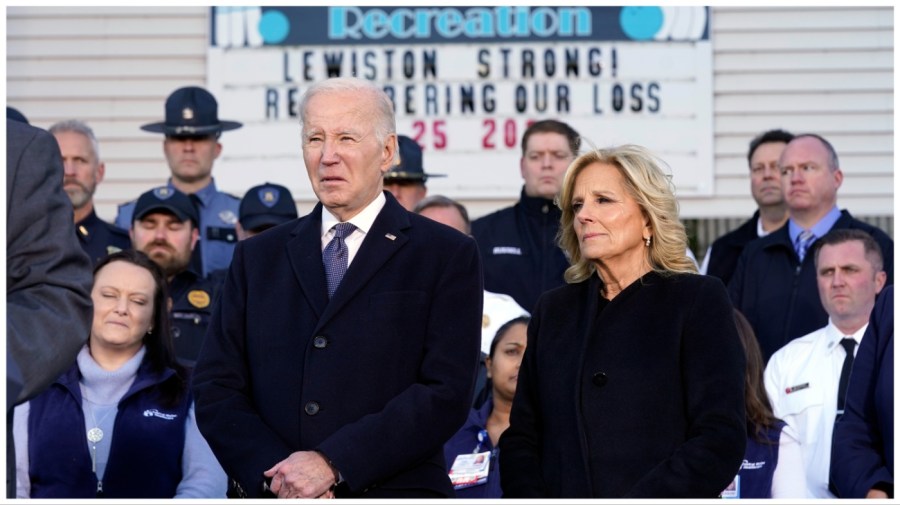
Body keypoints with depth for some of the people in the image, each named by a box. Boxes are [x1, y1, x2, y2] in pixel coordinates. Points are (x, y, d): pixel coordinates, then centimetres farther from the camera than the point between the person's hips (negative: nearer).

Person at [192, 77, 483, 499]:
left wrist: (332, 464, -17)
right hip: (268, 494, 3)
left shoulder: (448, 255, 0)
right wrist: (273, 471, -12)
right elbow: (216, 388, 5)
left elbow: (446, 393, -10)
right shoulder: (257, 256, 11)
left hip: (391, 492, -3)